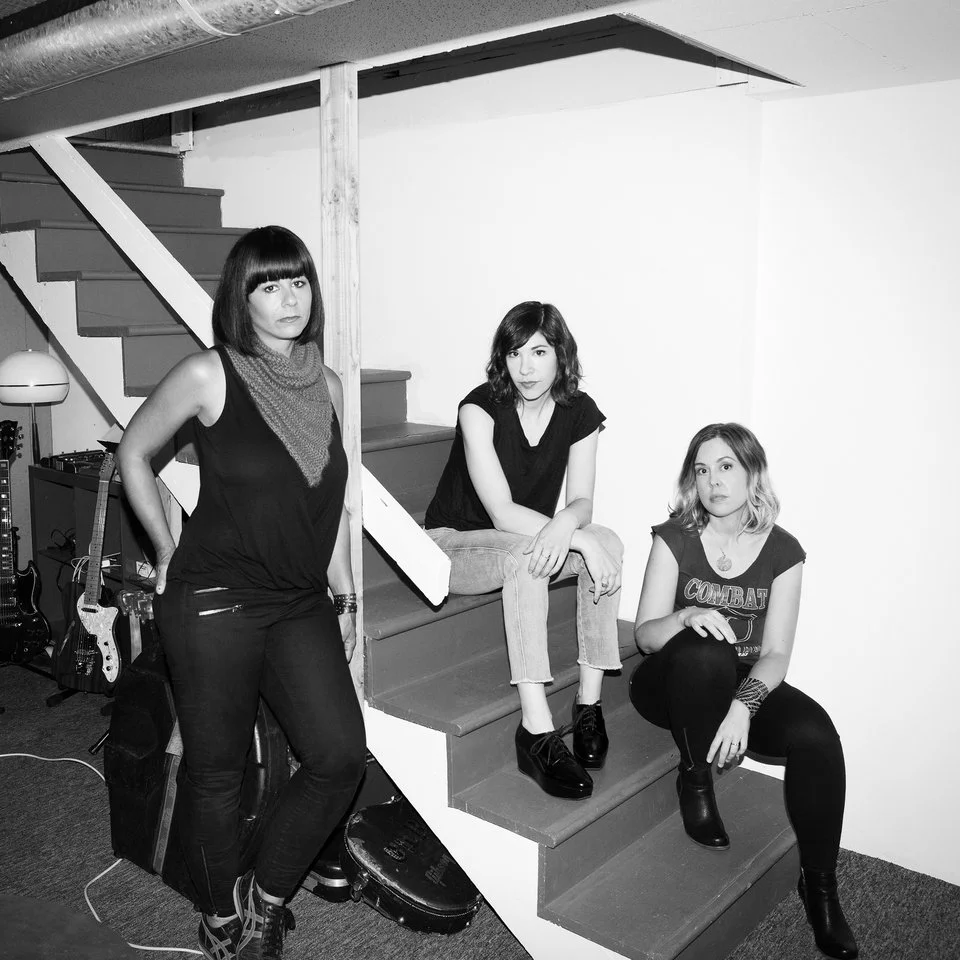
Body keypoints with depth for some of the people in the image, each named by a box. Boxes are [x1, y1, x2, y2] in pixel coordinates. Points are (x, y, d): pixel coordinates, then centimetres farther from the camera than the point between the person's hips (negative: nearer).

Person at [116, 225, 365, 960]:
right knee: (218, 771, 7)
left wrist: (345, 598, 14)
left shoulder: (326, 384, 7)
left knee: (341, 754, -6)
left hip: (302, 603, 5)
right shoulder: (208, 376, -8)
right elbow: (133, 453, 5)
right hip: (214, 601, -4)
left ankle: (265, 899, 19)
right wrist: (168, 549, 3)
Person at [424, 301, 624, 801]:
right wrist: (581, 541, -35)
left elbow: (582, 502, -10)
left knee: (608, 541, -23)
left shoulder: (579, 412, -6)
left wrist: (563, 526, -35)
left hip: (529, 541, 5)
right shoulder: (480, 408, -20)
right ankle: (536, 730, -37)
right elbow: (502, 512, -27)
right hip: (452, 543, -5)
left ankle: (589, 702, -21)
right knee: (526, 554, -36)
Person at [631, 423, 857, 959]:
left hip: (749, 685, 2)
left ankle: (820, 885, -5)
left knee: (816, 735, -27)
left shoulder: (782, 551, -4)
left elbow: (776, 653, -8)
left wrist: (743, 705, -28)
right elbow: (645, 633, -9)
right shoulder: (675, 539, -7)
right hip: (675, 684, -2)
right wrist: (686, 617, -31)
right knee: (705, 652, -36)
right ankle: (696, 781, -12)